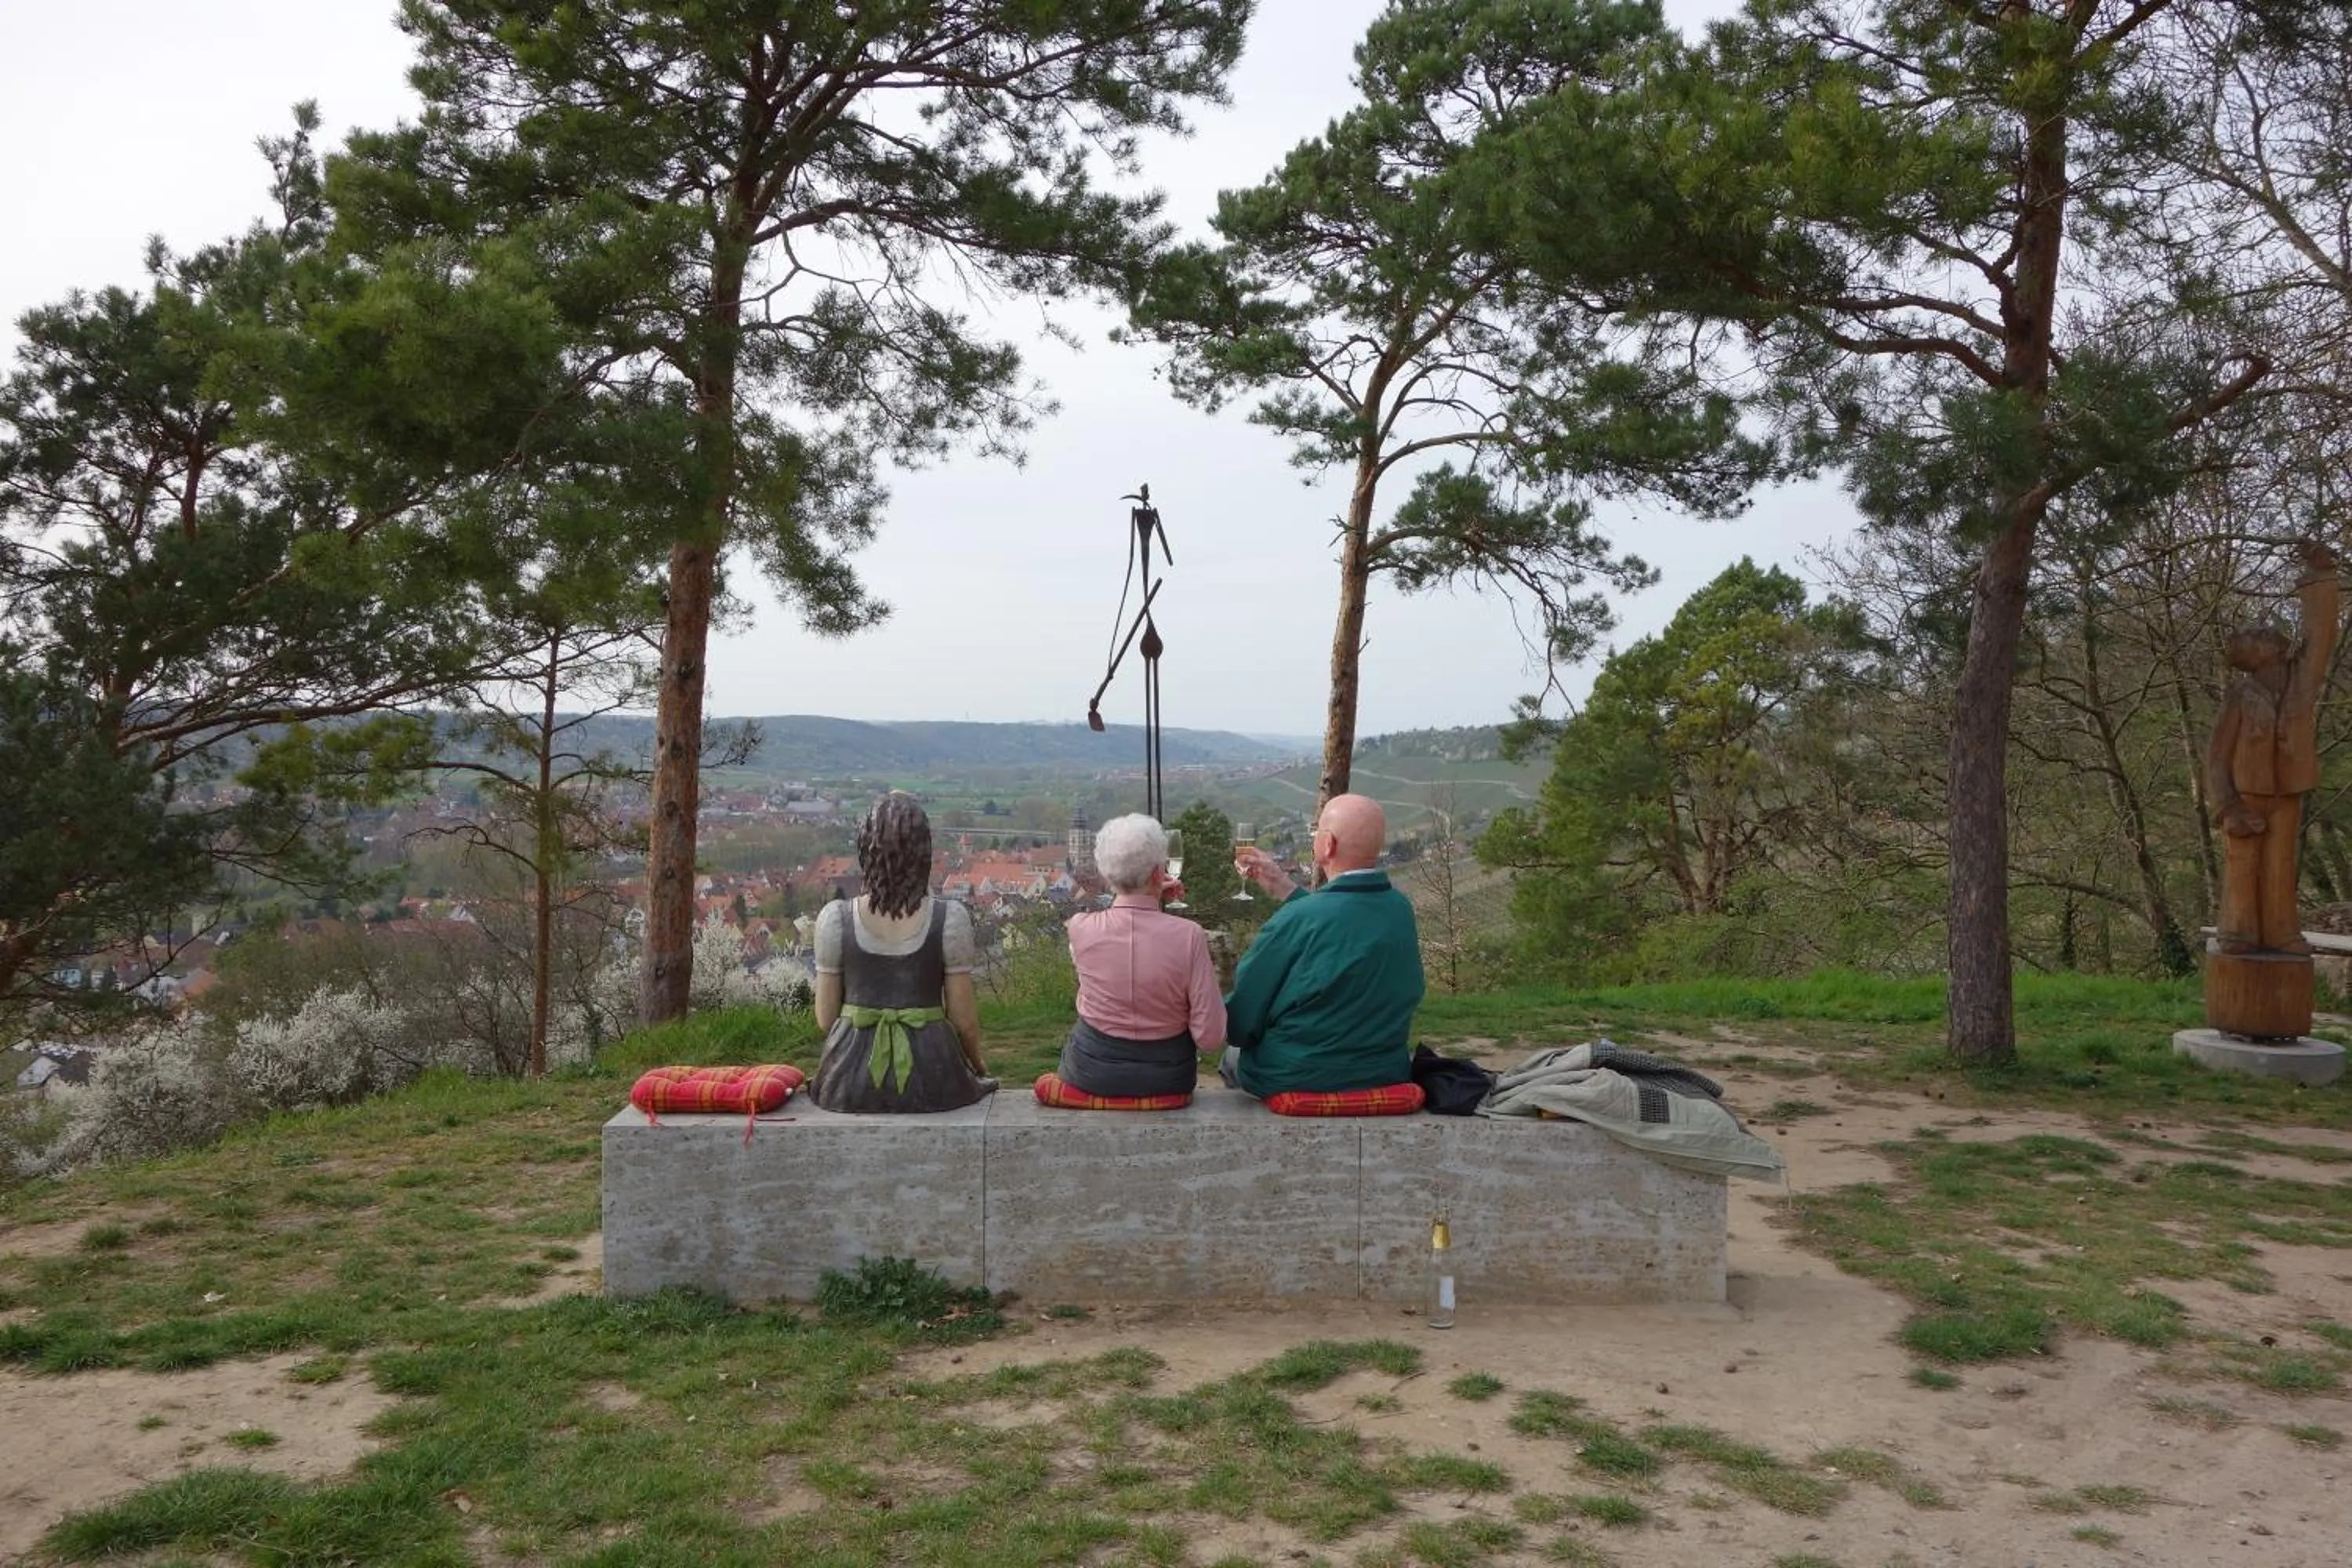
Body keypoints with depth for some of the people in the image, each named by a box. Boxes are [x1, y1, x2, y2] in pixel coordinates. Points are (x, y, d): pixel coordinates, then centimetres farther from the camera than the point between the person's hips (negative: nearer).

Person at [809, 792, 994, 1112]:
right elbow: (964, 1020, -5)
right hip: (930, 1085, -2)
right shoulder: (950, 919, -11)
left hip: (849, 1088, 2)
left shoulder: (835, 919, -7)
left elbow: (825, 1018, -1)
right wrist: (980, 1067, 15)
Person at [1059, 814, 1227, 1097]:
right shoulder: (1189, 936, -21)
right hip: (1168, 1078, 0)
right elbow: (1210, 1038, -16)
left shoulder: (1080, 929, -16)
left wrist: (1148, 895, 11)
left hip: (1092, 1077, 1)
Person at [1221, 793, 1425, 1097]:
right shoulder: (1401, 909, -7)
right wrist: (1284, 888, 17)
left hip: (1293, 1081, -5)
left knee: (1233, 1054, 25)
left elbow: (1239, 1025, -15)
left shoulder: (1295, 921, -25)